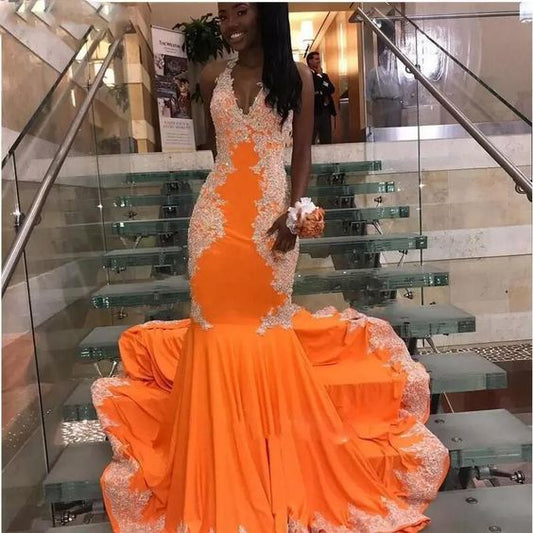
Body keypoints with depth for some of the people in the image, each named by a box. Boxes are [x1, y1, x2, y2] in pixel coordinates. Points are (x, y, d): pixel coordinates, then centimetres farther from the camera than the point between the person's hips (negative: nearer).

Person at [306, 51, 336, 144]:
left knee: (327, 141, 6)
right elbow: (314, 88, -16)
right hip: (313, 111, -6)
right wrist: (319, 75, -4)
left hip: (325, 110, 6)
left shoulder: (324, 75, 19)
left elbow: (332, 89, 7)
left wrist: (320, 92, -8)